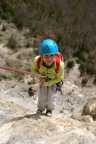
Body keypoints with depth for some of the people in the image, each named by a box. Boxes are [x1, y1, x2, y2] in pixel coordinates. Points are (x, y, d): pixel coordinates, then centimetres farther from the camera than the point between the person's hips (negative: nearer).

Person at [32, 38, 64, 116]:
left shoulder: (59, 64, -44)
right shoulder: (37, 61, -40)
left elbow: (59, 78, -23)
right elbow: (34, 69, -14)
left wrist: (47, 83, -26)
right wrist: (40, 76, -30)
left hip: (54, 80, -1)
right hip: (43, 78, 2)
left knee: (50, 95, -2)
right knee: (41, 94, 4)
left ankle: (49, 109, 28)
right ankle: (41, 108, 34)